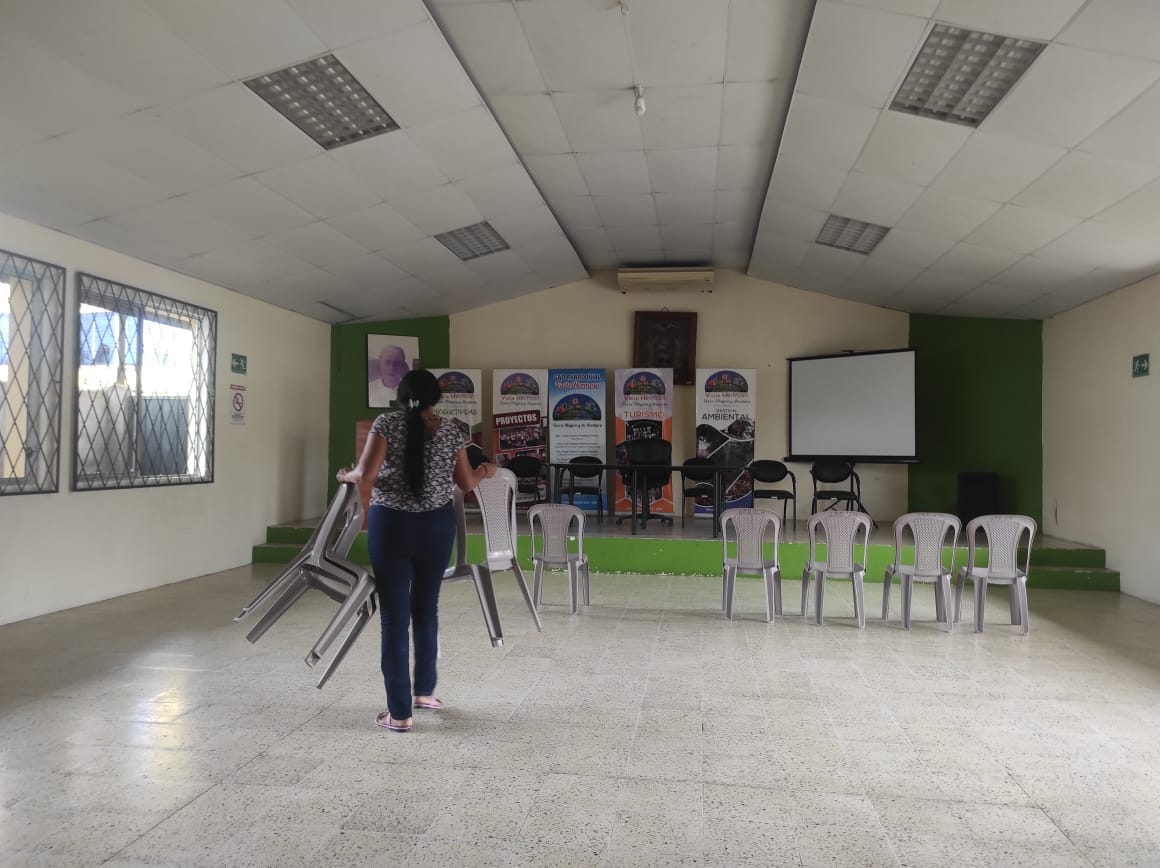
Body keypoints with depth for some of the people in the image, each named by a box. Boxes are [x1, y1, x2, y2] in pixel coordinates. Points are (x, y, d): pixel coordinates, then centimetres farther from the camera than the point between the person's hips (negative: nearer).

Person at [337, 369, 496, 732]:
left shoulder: (387, 423, -4)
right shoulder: (450, 431, 2)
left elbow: (366, 472, -14)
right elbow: (466, 483, 8)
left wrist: (347, 475, 8)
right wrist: (486, 472, 29)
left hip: (391, 525, -2)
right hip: (436, 525, 2)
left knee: (394, 617, 3)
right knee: (426, 610, 19)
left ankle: (399, 712, 6)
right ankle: (425, 691, 34)